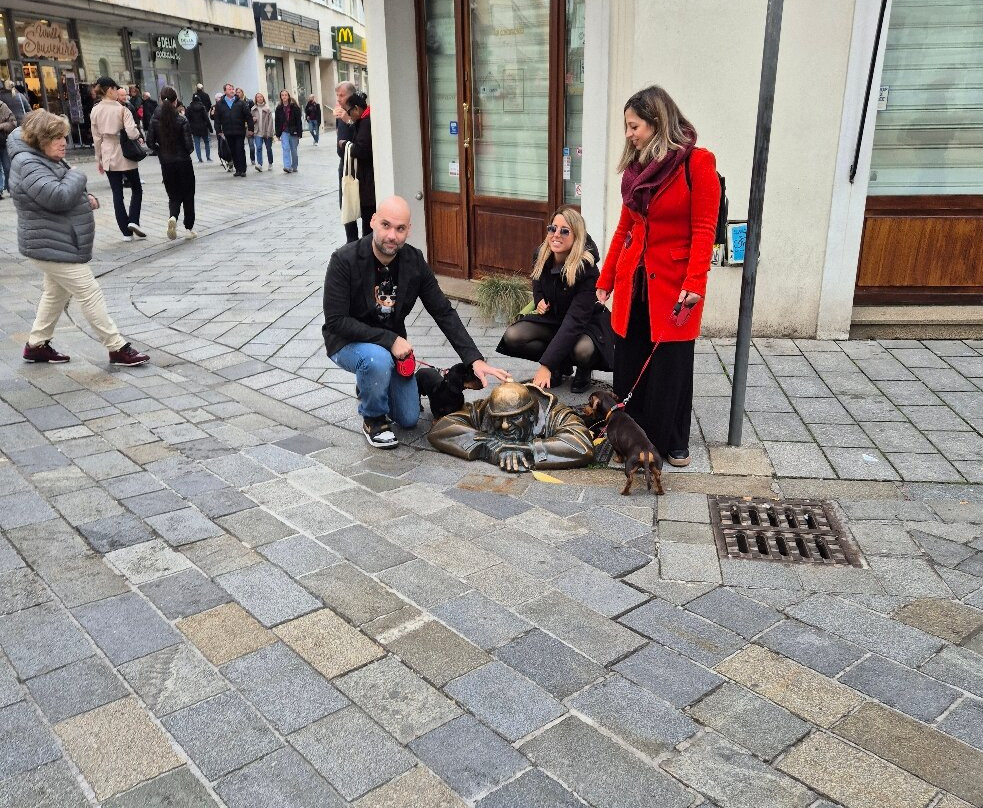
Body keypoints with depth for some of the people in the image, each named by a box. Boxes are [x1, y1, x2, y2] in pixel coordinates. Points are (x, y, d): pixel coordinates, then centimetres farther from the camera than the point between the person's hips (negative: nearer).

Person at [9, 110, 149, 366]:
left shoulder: (46, 159, 13)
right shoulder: (28, 165, -21)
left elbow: (61, 194, 25)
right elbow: (58, 197, -32)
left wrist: (84, 197, 2)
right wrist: (76, 176, -14)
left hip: (57, 244, 11)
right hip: (51, 247, -11)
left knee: (56, 293, 20)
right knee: (90, 294, -8)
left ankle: (36, 345, 31)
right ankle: (118, 349, -4)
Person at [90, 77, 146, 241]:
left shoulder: (95, 111, 1)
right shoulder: (122, 108, -12)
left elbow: (96, 138, 6)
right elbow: (132, 133, -21)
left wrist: (99, 159, 15)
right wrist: (139, 137, 1)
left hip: (108, 157, 4)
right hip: (125, 155, -4)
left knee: (117, 193, 8)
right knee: (136, 189, 14)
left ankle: (126, 231, 8)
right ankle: (133, 220, -6)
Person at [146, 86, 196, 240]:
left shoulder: (155, 120, -3)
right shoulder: (182, 120, -12)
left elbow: (150, 142, -3)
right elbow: (188, 144, -13)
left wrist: (162, 152, 13)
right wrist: (186, 152, 8)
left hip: (166, 164, 3)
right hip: (183, 162, -3)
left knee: (174, 195, 13)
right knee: (188, 195, 11)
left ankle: (173, 217, -17)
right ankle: (188, 228, 13)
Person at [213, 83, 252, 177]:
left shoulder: (240, 103, 3)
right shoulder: (220, 104, 5)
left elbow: (248, 116, 3)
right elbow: (217, 119, 6)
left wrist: (250, 128, -2)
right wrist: (218, 130, 0)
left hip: (240, 131, -2)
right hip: (228, 133, 2)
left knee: (240, 151, -4)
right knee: (233, 152, 6)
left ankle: (242, 170, 1)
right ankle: (237, 170, 14)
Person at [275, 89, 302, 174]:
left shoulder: (294, 107, -3)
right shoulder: (279, 108, 5)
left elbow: (298, 121, -4)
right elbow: (277, 122, 9)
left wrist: (299, 134, -9)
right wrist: (278, 134, 5)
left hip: (293, 132, -1)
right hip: (284, 132, 1)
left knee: (294, 150, 6)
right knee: (286, 148, -15)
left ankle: (294, 167, 18)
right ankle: (287, 166, -23)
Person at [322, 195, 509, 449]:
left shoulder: (414, 261, -11)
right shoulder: (344, 261, -25)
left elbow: (444, 313, -7)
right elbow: (336, 321, -25)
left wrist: (475, 359, -16)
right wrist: (389, 339, -30)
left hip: (393, 343, 5)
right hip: (348, 342, -4)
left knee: (409, 419, 1)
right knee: (379, 359, -39)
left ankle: (369, 385, 32)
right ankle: (373, 419, -8)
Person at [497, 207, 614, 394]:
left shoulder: (586, 268, -30)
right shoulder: (541, 256, -11)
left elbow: (575, 320, -37)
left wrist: (546, 365, -44)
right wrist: (539, 300, -8)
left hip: (588, 323, -5)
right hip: (552, 318, 5)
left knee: (582, 349, -39)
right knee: (512, 337, -21)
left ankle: (583, 372, -1)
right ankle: (560, 366, 0)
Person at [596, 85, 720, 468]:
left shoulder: (696, 163, -8)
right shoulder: (635, 167, 10)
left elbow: (703, 231, -12)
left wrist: (695, 284, -20)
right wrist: (605, 279, 12)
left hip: (672, 284, -5)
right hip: (632, 282, 5)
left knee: (671, 367, 5)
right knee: (628, 364, 10)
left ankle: (672, 443, 22)